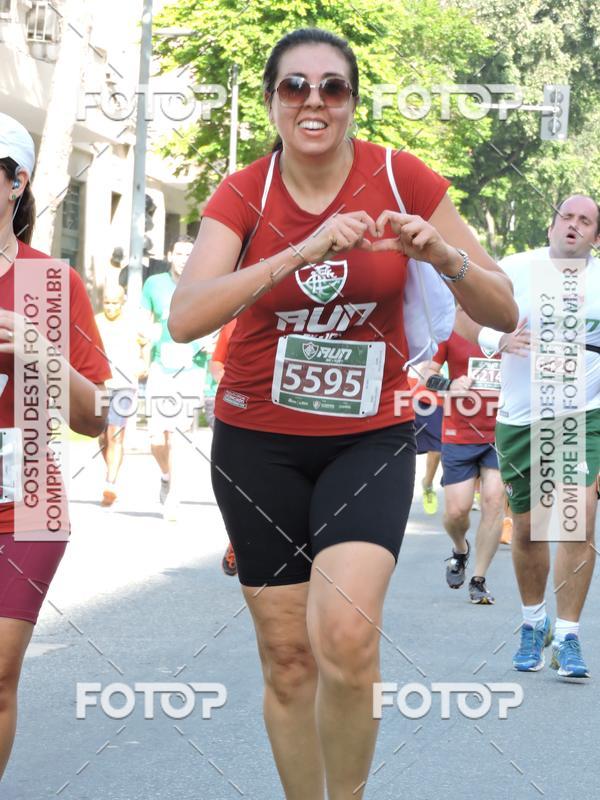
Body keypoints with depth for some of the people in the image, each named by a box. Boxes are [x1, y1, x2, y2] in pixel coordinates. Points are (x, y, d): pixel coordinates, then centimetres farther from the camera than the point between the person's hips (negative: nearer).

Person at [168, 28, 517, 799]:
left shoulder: (402, 179, -6)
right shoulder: (242, 195, -5)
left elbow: (503, 312, -4)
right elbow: (185, 318, -23)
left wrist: (444, 256, -24)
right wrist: (304, 253, -33)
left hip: (370, 439, -1)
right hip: (258, 441, 2)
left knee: (346, 634, -22)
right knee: (286, 657, 3)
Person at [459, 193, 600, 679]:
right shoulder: (518, 269, 1)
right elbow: (467, 319, 2)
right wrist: (499, 341, -17)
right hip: (522, 418, 0)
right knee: (527, 528, 9)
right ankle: (534, 621, 33)